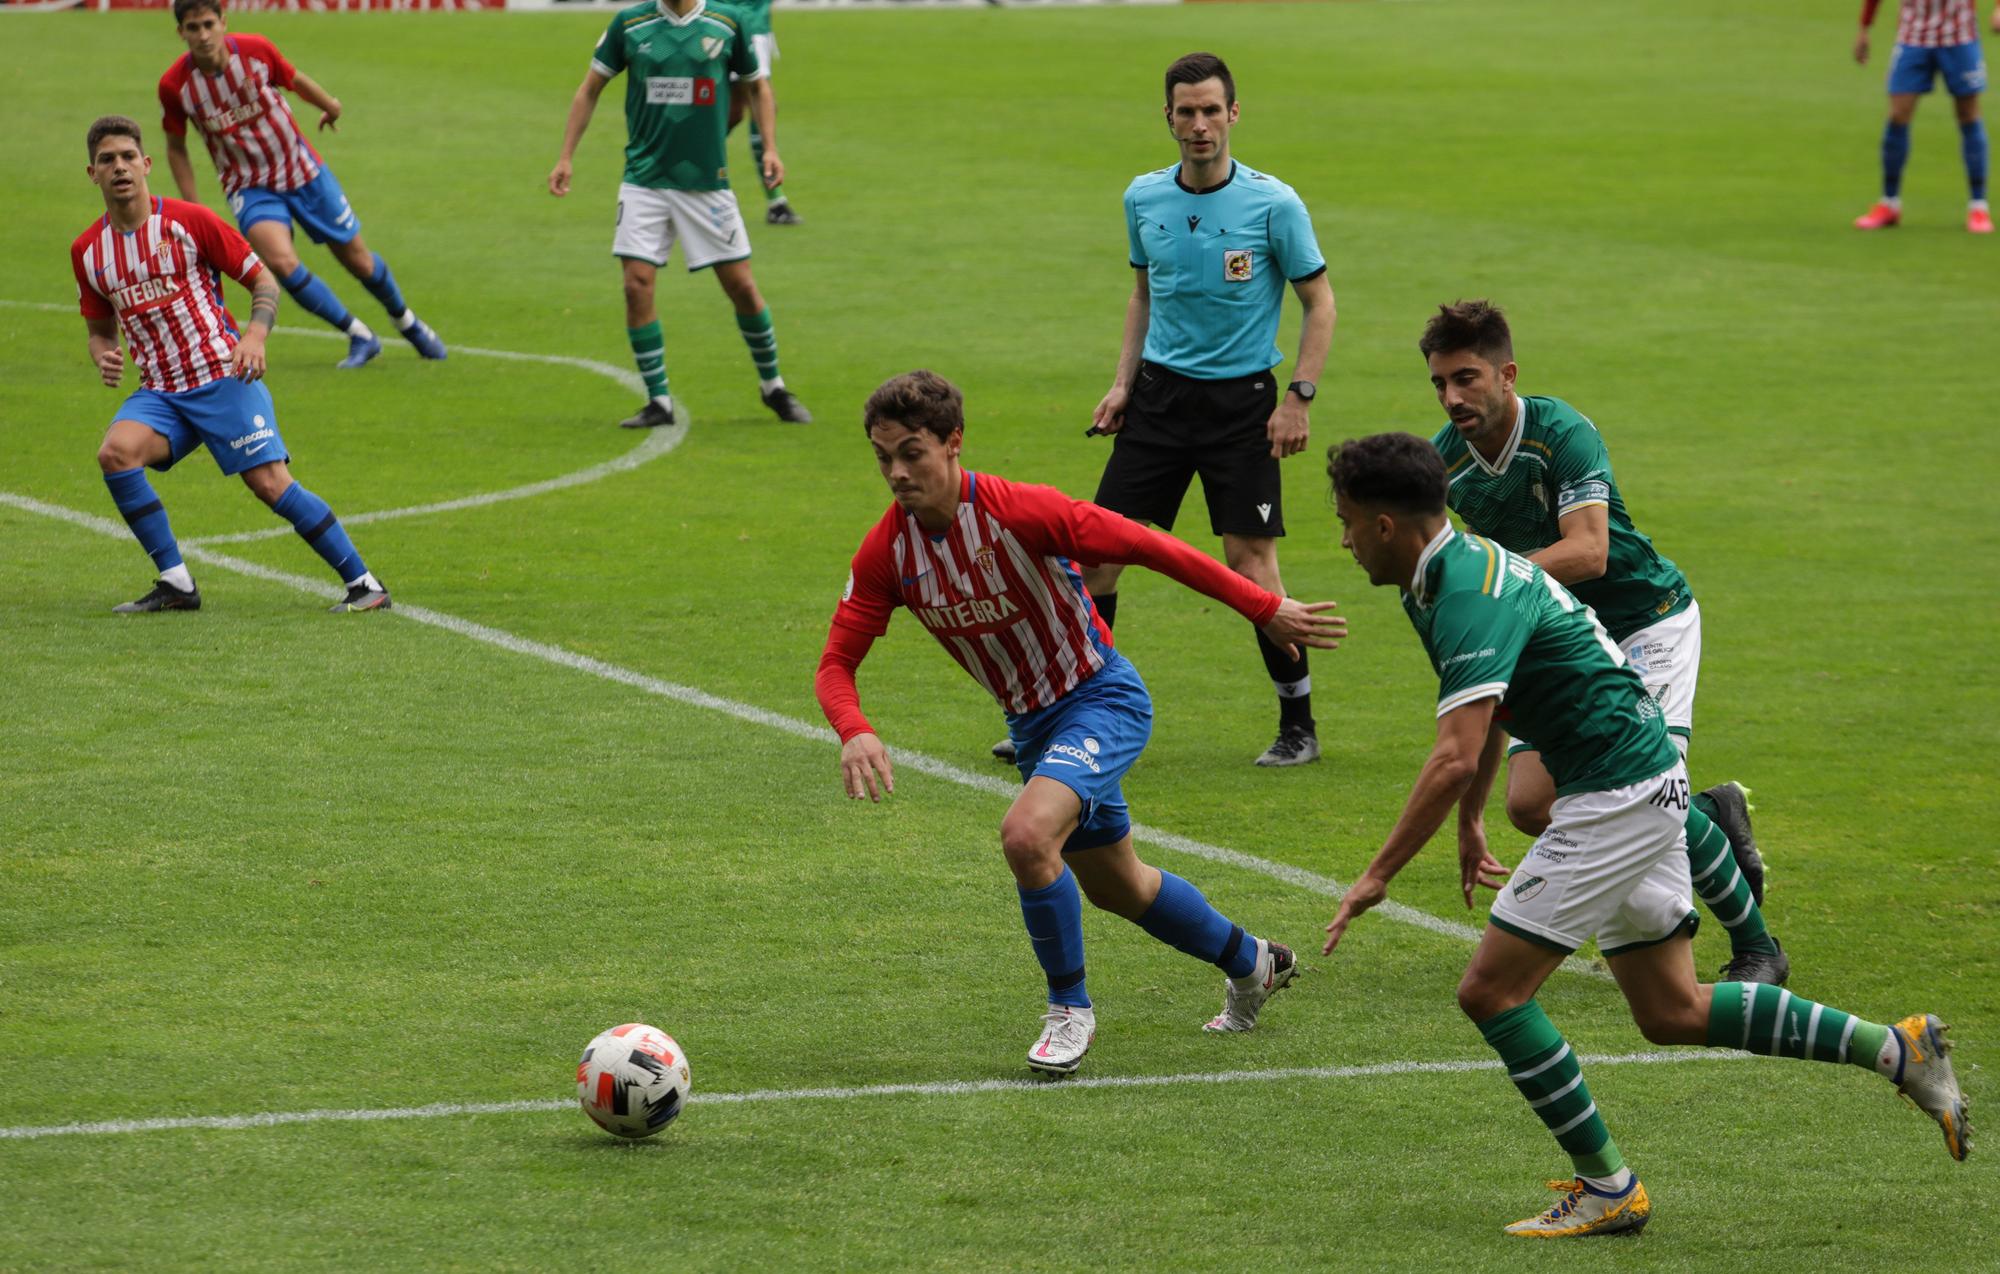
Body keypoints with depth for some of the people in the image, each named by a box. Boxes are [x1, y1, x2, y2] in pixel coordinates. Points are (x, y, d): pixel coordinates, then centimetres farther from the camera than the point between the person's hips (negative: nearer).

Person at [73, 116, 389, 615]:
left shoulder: (189, 221, -6)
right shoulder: (87, 250, 7)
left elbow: (263, 280, 1)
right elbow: (100, 328, 20)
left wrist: (255, 336, -17)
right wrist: (103, 358, -4)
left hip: (223, 379, -4)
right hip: (159, 393, 4)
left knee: (271, 484, -14)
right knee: (115, 452, -24)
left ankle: (364, 584, -3)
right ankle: (175, 584, -14)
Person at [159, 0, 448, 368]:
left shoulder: (256, 50, -17)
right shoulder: (174, 85, -17)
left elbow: (296, 80, 5)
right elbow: (176, 146, -1)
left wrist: (330, 105, 19)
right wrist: (192, 205, -4)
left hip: (302, 172, 1)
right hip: (250, 185, -1)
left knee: (355, 257, 10)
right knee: (280, 261, -26)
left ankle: (407, 322, 40)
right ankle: (359, 336, -6)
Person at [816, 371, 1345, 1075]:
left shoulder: (1020, 512, -28)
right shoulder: (887, 551, -12)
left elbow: (1150, 547, -21)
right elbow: (837, 662, -9)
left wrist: (1268, 610, -18)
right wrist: (854, 733, -32)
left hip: (1102, 698, -7)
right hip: (1031, 722, 7)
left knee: (1027, 835, -30)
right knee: (1114, 886, 21)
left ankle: (1070, 1009, -9)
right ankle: (1250, 961, 47)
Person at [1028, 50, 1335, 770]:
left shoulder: (1273, 204, -9)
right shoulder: (1144, 199, 4)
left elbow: (1319, 303, -2)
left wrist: (1299, 397, -10)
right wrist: (1123, 381, 10)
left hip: (1241, 401, -4)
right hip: (1159, 392, 4)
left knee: (1250, 561, -7)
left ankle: (1299, 725, 6)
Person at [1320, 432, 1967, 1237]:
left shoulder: (1472, 598, -22)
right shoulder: (1454, 571, 10)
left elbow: (1456, 757, -31)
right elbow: (1484, 712, 27)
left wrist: (1378, 875, -26)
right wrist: (1470, 823, 30)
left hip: (1618, 797, -10)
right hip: (1645, 785, 10)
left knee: (1491, 991, -6)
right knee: (1672, 1013, 14)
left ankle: (1608, 1188, 1)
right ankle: (1896, 1049, 16)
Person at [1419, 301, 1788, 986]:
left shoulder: (1562, 433, -25)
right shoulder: (1447, 459, -5)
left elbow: (1587, 551, -38)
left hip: (1647, 619, -7)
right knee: (1531, 802, -9)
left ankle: (1755, 944, -2)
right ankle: (1713, 816, 13)